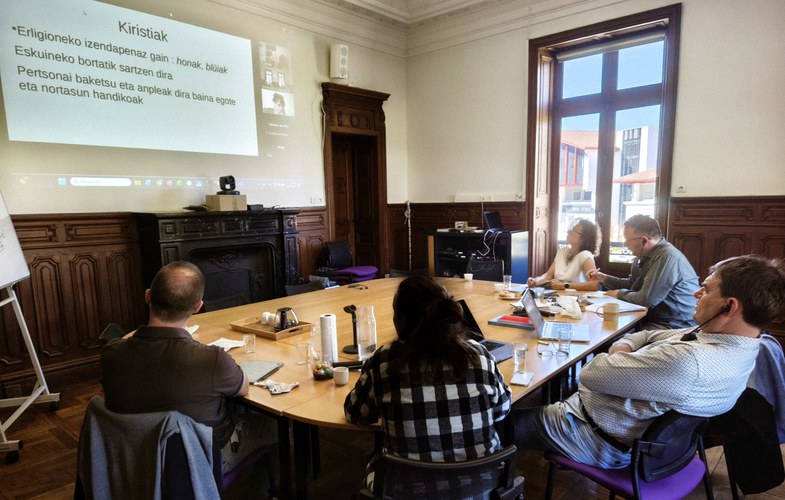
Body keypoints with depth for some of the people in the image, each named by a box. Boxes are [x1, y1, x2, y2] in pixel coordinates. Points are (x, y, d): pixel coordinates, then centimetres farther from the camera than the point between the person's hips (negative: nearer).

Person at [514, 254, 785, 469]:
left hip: (607, 442, -9)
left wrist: (616, 354, -9)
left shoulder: (689, 362, -36)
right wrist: (622, 348, -13)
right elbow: (647, 336, 9)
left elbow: (591, 375, -30)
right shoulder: (736, 344, -3)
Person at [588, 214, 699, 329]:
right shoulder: (643, 255, 9)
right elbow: (632, 283, 25)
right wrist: (604, 278, 15)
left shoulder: (668, 257, -21)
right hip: (650, 318, 9)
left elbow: (647, 299, -24)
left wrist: (619, 294, -7)